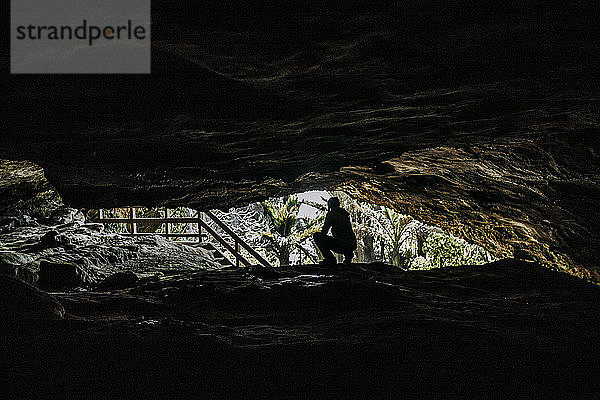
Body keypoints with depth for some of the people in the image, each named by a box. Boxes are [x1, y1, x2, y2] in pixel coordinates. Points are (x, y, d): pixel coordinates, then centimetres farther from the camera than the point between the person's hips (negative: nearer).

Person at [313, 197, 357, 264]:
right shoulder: (345, 214, 17)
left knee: (316, 235, 0)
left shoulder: (331, 214, -4)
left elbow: (324, 231, -4)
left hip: (340, 245, -7)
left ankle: (330, 258, -8)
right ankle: (348, 254, 15)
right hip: (352, 246, 7)